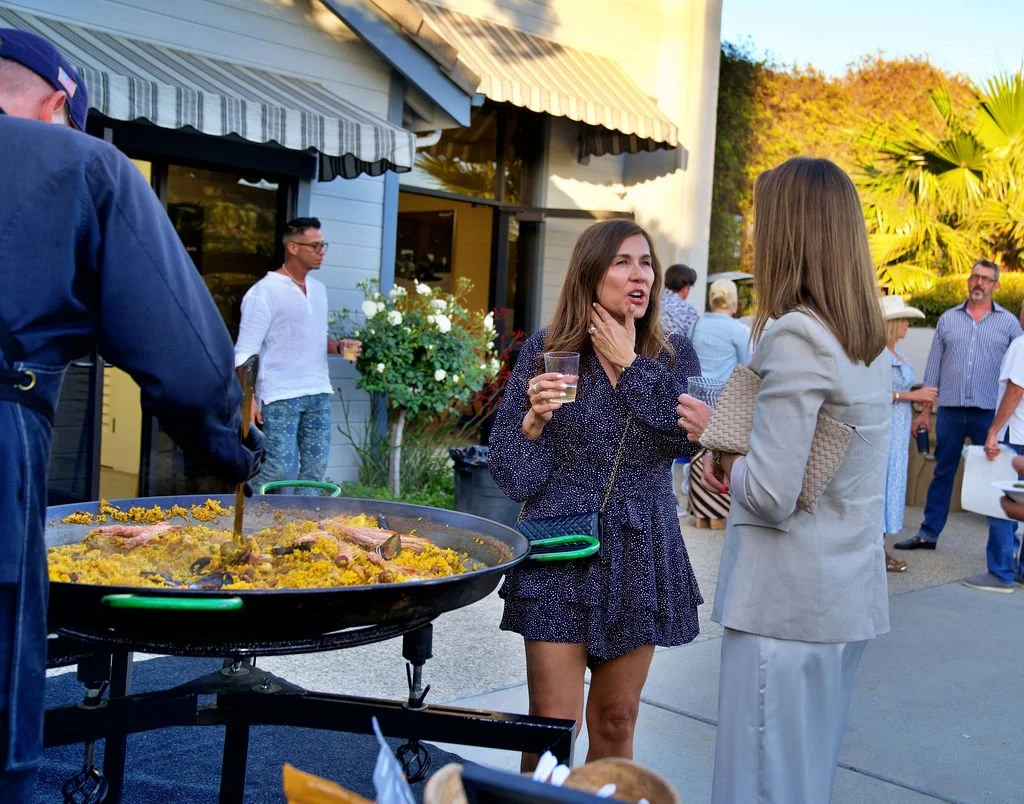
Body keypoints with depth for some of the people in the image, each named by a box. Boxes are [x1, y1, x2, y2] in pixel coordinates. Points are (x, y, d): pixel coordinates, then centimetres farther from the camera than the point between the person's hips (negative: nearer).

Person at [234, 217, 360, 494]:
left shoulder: (318, 289, 13)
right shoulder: (264, 292, -9)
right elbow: (245, 352, -11)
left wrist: (338, 346, 3)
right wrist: (247, 398, -18)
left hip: (318, 393, 7)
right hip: (280, 397, -7)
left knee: (316, 468, 9)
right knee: (279, 469, -8)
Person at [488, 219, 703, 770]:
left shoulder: (674, 355, 3)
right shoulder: (546, 349, -3)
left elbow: (687, 439, -16)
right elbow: (510, 475, -3)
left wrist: (630, 365, -11)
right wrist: (535, 419, -22)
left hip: (640, 556, 3)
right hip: (560, 555, -2)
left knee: (615, 721, 14)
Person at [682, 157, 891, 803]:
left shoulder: (795, 335, -17)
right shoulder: (869, 341, 9)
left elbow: (771, 497, -20)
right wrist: (734, 448, 9)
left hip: (787, 601, -8)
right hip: (851, 598, 9)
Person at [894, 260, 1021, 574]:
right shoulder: (948, 319, 8)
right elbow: (933, 368, 10)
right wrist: (925, 411, 7)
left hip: (989, 413, -2)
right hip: (950, 410, 2)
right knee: (943, 473, 11)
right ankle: (928, 534, 21)